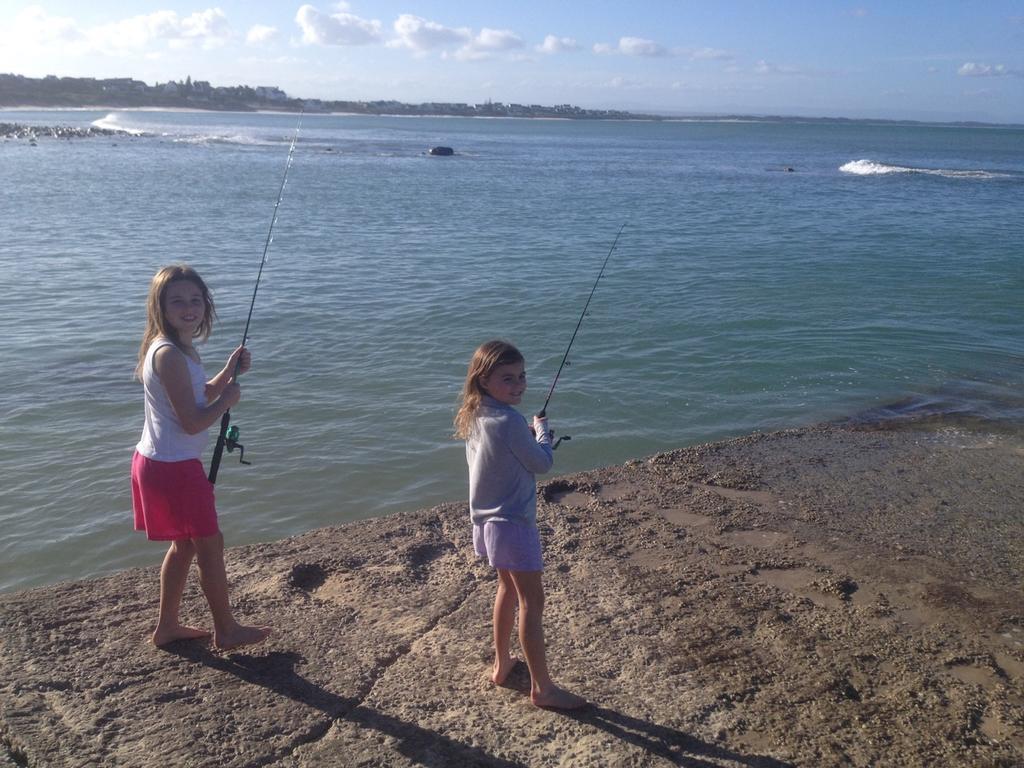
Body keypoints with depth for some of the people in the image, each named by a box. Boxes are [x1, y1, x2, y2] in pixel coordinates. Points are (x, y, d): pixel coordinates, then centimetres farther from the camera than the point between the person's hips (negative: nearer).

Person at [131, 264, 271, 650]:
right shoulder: (169, 355, -23)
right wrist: (228, 398, -10)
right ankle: (226, 629, 21)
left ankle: (167, 626, 33)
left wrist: (228, 372, 2)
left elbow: (199, 396, 17)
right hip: (174, 468, -10)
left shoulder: (177, 347, 7)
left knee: (185, 544, 21)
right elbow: (192, 422, -26)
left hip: (158, 462, 10)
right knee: (210, 544, 6)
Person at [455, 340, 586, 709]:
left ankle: (502, 664, 39)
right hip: (513, 523, -9)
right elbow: (543, 462, -13)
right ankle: (542, 688, 9)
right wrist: (542, 430, 4)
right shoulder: (510, 421, -24)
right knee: (532, 601, 1)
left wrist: (529, 437, 8)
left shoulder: (474, 417, 2)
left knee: (508, 587, 25)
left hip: (487, 520, 9)